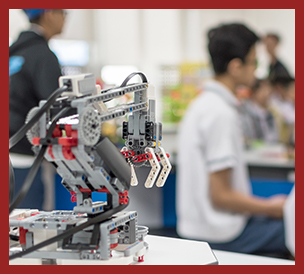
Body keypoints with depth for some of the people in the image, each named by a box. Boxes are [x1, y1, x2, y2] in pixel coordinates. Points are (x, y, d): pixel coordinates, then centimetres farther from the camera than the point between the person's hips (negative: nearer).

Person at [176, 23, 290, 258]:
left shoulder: (203, 103, 11)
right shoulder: (221, 114, -20)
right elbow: (221, 196, -21)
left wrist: (264, 204, 14)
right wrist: (273, 208, -8)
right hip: (220, 235, -10)